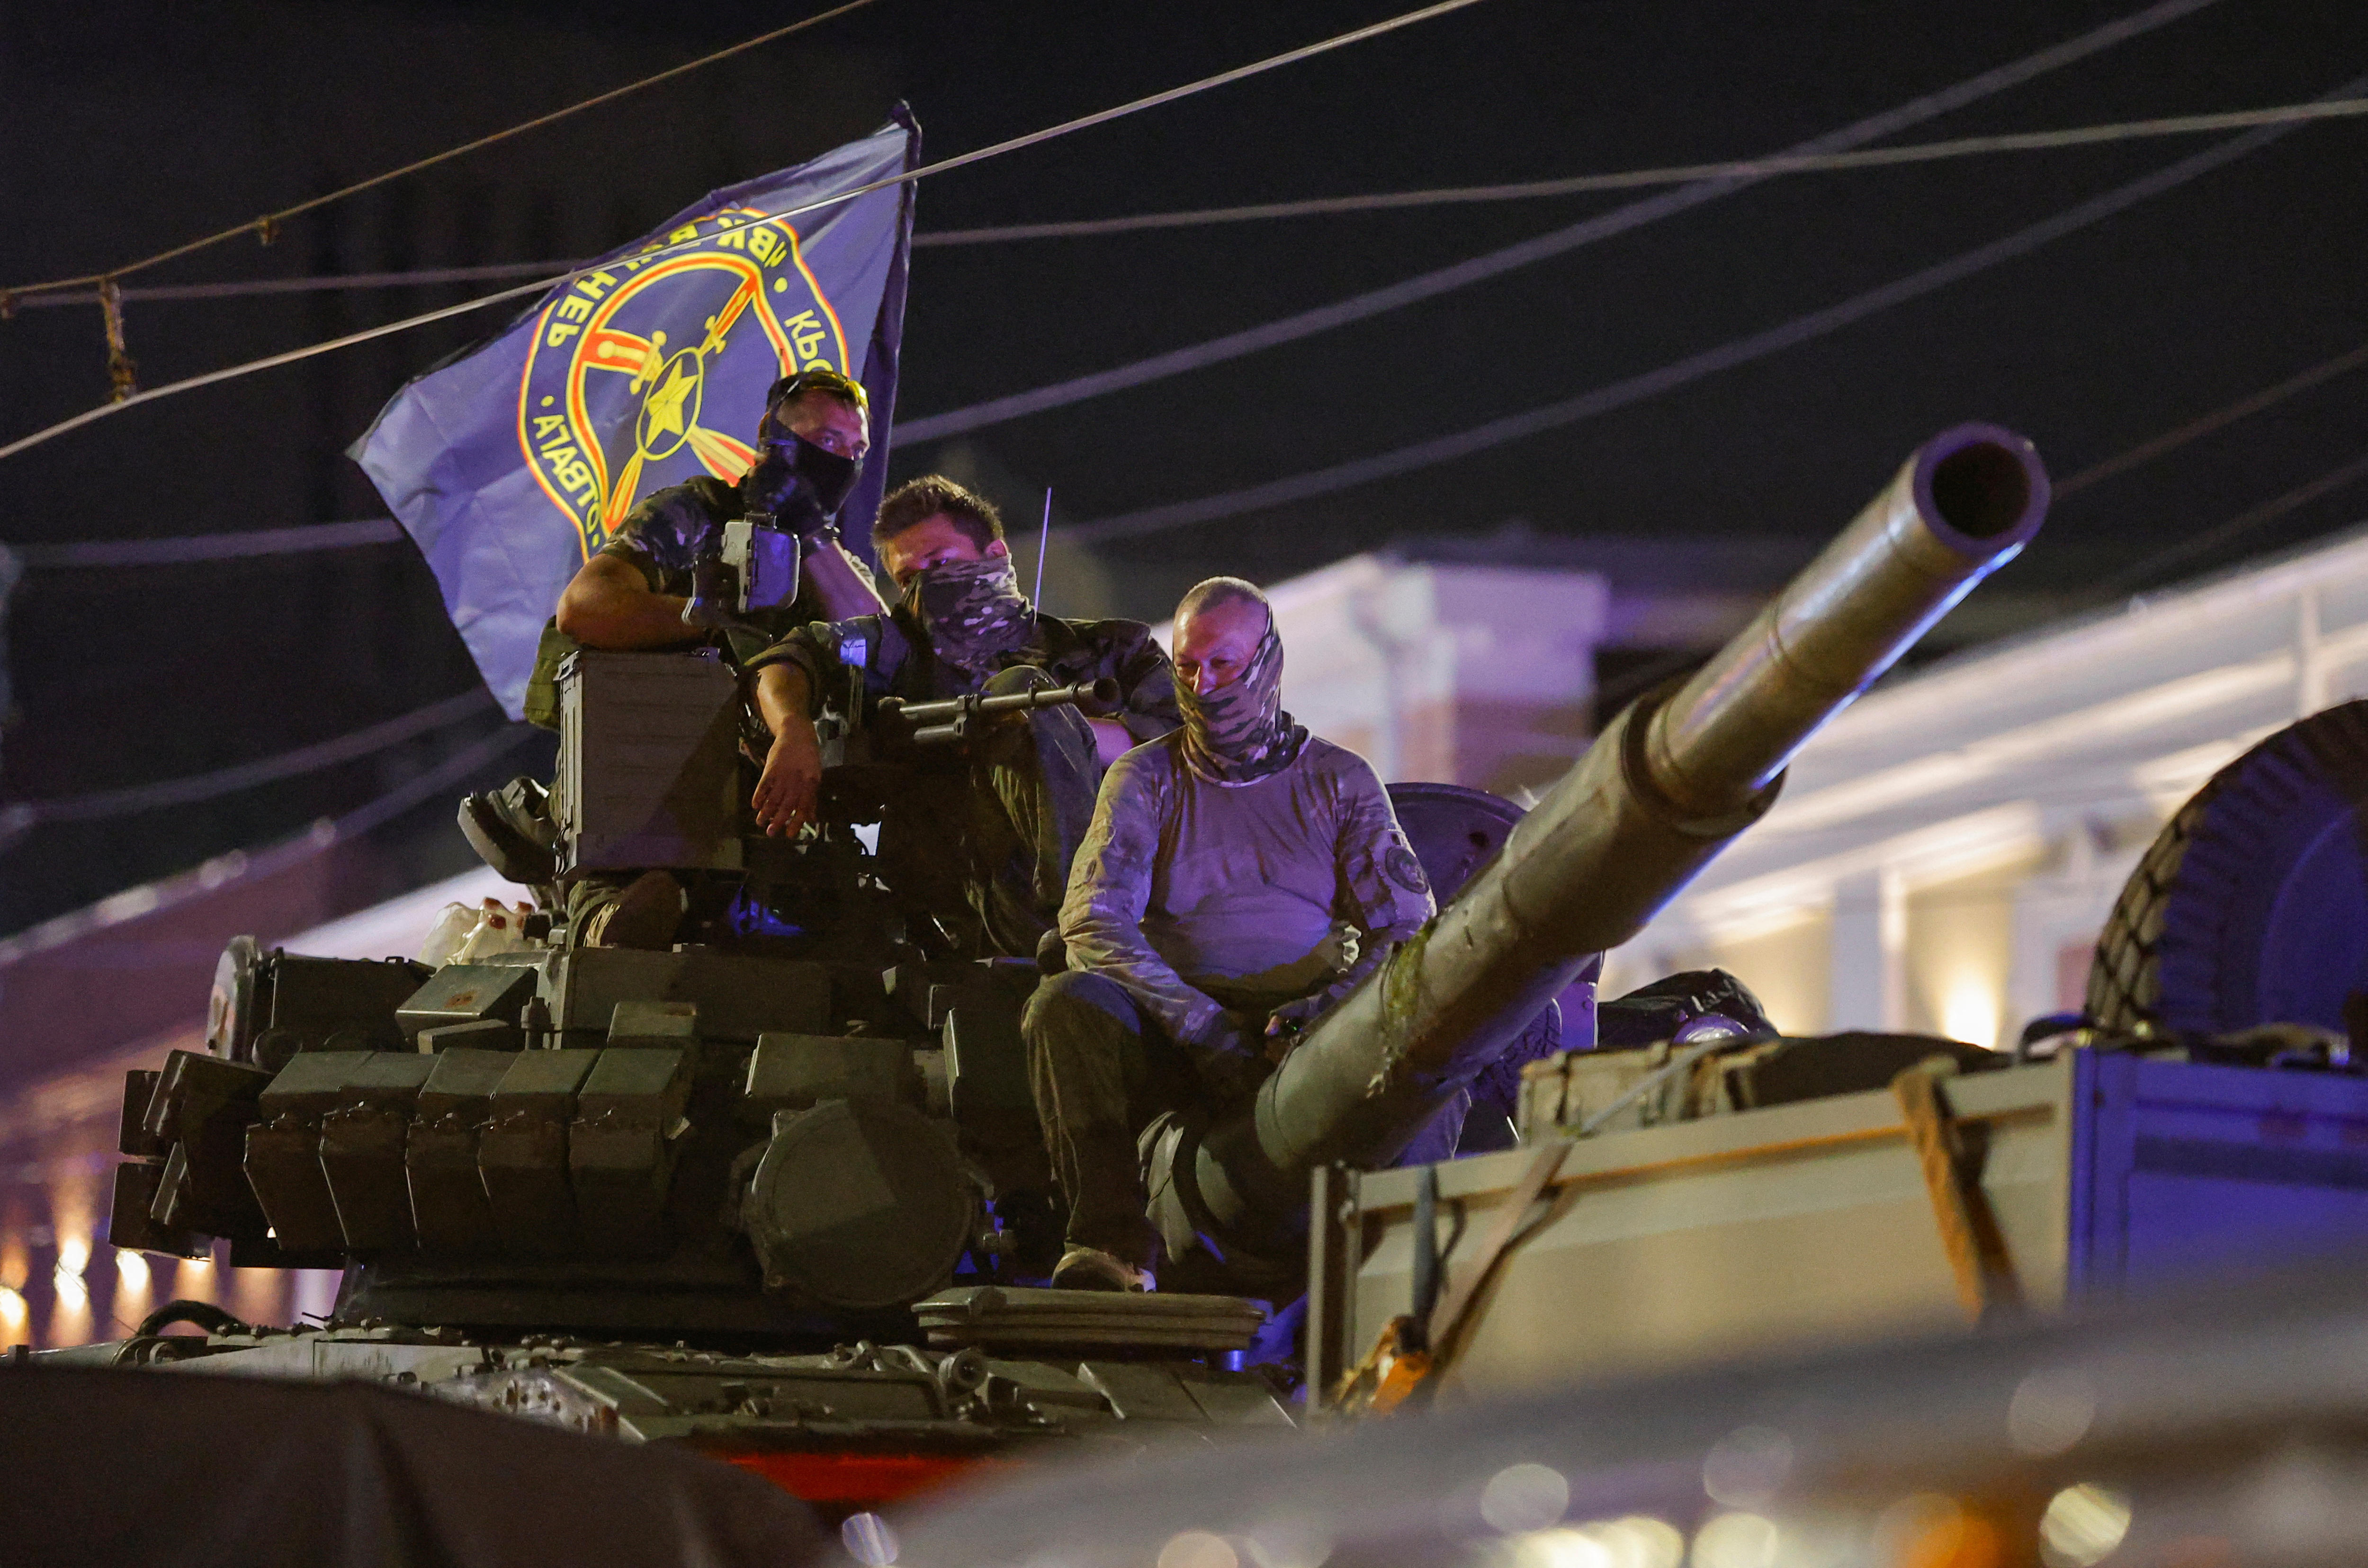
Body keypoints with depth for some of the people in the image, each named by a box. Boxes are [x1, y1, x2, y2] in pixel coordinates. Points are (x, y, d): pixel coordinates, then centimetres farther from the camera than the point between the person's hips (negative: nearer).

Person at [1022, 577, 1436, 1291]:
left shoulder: (1339, 779, 14)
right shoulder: (1144, 780, 12)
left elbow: (1406, 925, 4)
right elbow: (1093, 923, -3)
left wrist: (1332, 1001, -19)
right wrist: (1205, 1026, -19)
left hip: (1310, 1043, 0)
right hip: (1175, 1044, 0)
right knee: (1064, 1002, -32)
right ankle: (1111, 1244, -35)